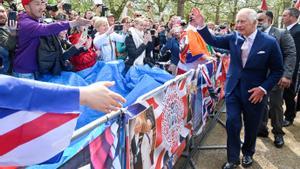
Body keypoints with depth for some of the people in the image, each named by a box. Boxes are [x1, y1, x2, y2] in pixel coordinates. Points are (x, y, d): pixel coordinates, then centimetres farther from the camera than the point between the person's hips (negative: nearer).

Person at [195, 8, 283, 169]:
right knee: (232, 124, 0)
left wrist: (263, 88, -15)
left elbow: (277, 70, -6)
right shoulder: (234, 38, -3)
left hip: (254, 92, -2)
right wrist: (201, 25, -14)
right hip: (233, 89, 2)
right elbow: (213, 41, 1)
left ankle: (247, 153, 40)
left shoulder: (269, 42, -12)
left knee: (251, 126, 14)